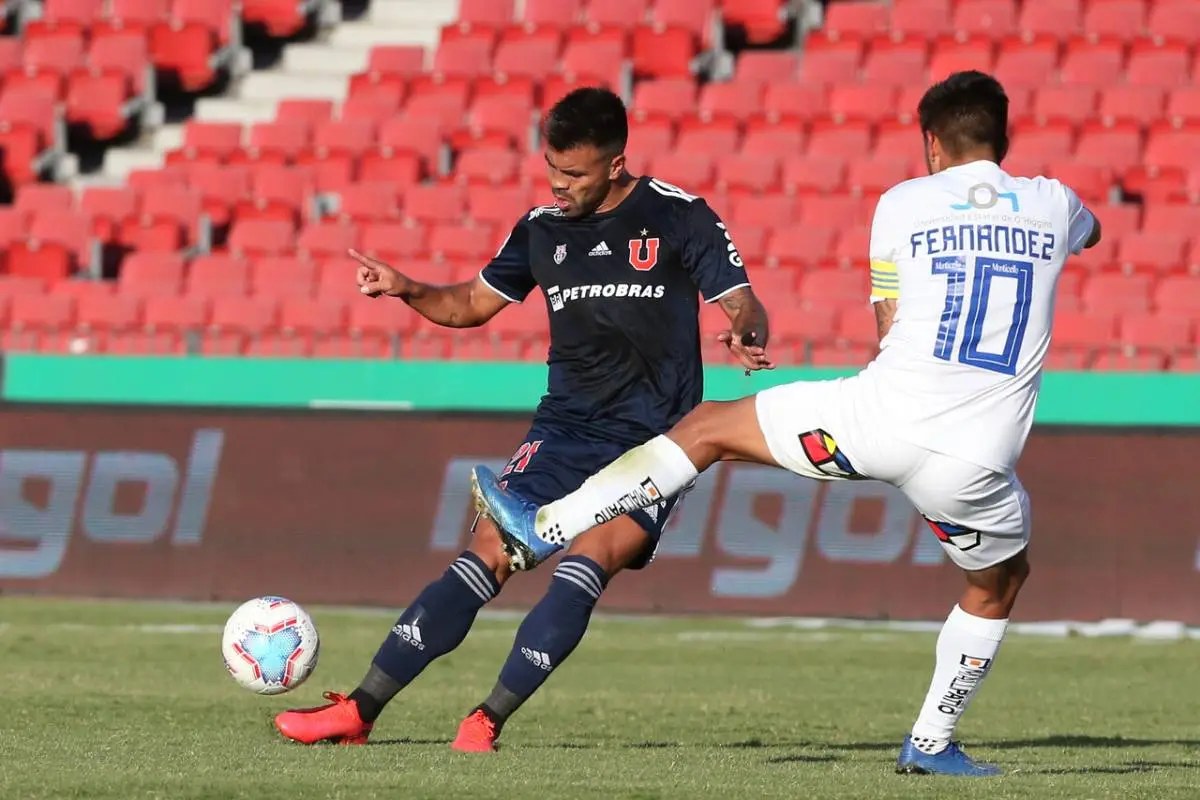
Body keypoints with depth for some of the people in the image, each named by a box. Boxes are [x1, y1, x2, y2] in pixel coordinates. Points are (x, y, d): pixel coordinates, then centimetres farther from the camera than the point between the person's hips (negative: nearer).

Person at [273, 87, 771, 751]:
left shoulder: (678, 218, -4)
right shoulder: (542, 229, 9)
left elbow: (742, 305, -5)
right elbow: (473, 304, 20)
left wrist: (744, 335, -29)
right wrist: (407, 290, 0)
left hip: (652, 443, -3)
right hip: (563, 430, 4)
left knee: (589, 560, -25)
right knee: (488, 556, -10)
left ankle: (489, 720, -22)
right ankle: (358, 711, -10)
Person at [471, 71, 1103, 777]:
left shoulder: (903, 204, 5)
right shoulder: (1054, 204, 11)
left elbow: (892, 331, 11)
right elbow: (1090, 233, 39)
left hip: (884, 419, -2)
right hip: (975, 465, 2)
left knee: (709, 428, 16)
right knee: (1001, 581, 31)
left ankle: (544, 528, 14)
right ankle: (932, 742, 30)